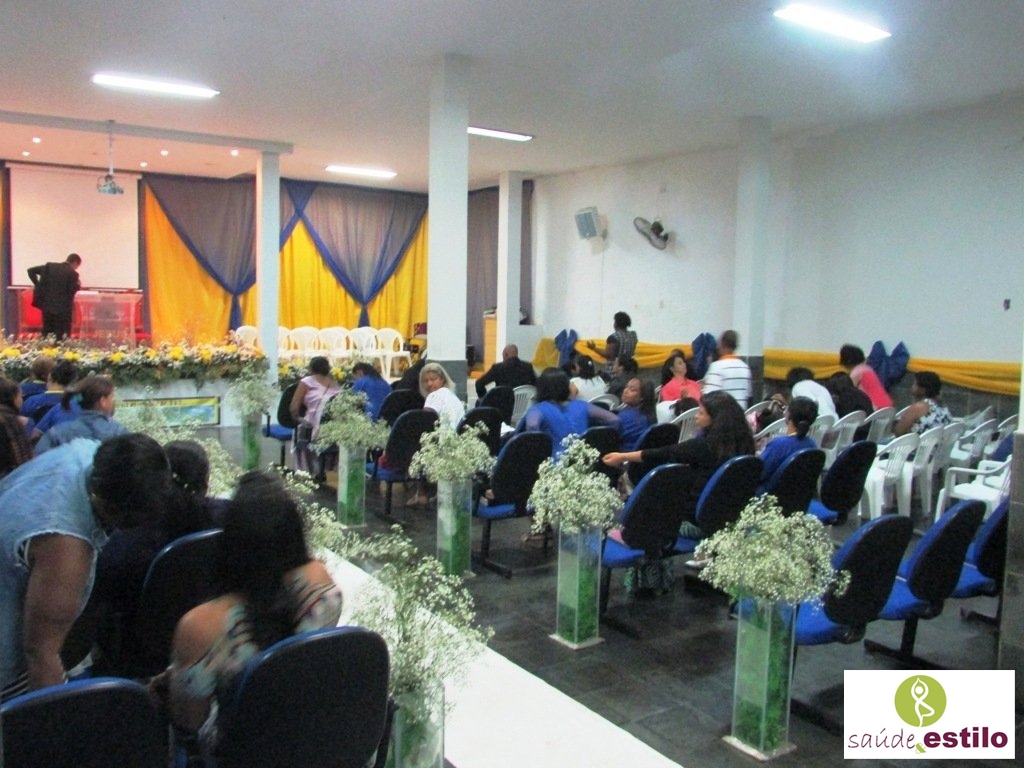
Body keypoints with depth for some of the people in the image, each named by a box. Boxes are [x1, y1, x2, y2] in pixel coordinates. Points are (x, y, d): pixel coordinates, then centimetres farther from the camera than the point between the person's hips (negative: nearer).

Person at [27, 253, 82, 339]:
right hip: (62, 308, -5)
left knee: (46, 334, 13)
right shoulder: (72, 273, -10)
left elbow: (31, 270, 5)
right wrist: (78, 286, 7)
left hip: (47, 305, 5)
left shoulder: (50, 266, 6)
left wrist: (38, 285, 8)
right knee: (61, 336, 0)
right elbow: (71, 291, -12)